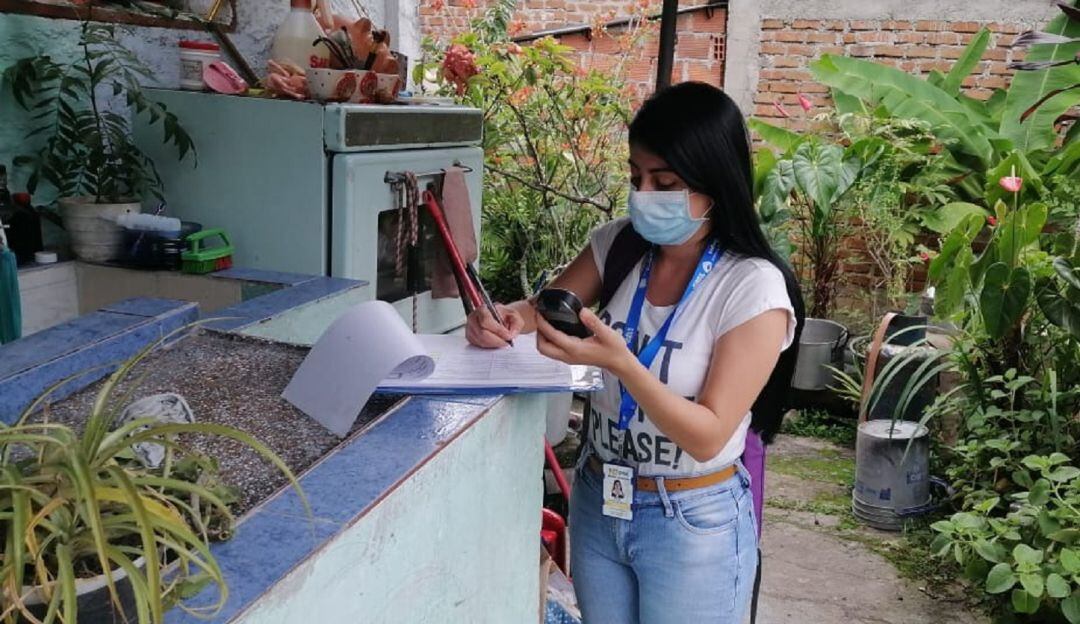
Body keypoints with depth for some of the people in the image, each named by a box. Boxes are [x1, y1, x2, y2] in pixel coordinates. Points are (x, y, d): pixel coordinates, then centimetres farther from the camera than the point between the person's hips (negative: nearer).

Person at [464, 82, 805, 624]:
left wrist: (620, 362, -34)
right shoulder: (619, 245, -5)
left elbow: (707, 436, -22)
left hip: (693, 524, -5)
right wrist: (508, 320, -12)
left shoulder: (754, 288, -19)